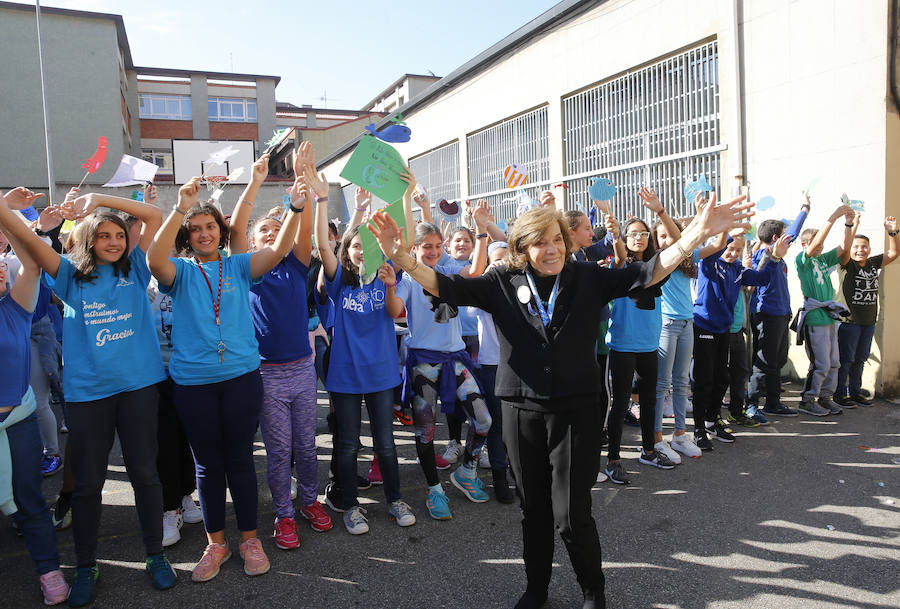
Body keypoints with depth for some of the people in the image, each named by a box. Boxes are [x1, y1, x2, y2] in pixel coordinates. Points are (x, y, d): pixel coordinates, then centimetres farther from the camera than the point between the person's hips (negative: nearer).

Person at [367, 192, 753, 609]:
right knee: (533, 509, 16)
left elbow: (649, 272, -5)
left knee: (572, 516, 0)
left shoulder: (588, 279, 0)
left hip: (575, 411, -1)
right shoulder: (503, 283, -1)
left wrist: (699, 232, -16)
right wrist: (402, 258, -25)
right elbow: (447, 287, -9)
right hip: (522, 411, 1)